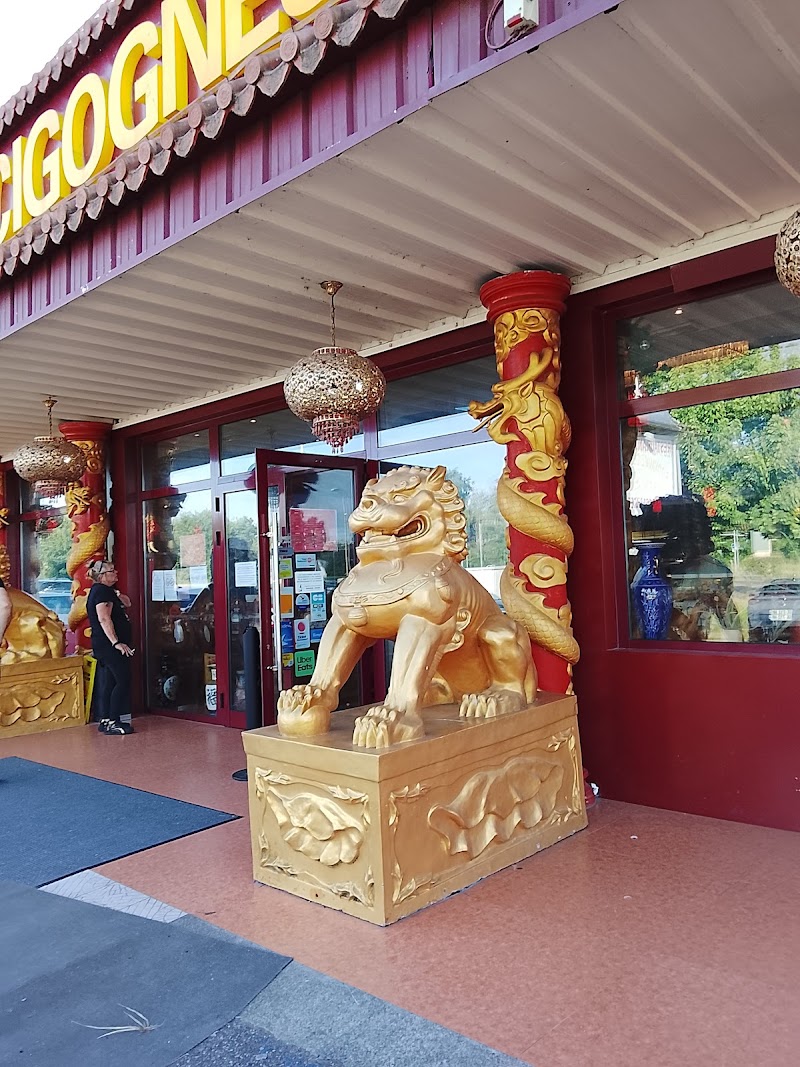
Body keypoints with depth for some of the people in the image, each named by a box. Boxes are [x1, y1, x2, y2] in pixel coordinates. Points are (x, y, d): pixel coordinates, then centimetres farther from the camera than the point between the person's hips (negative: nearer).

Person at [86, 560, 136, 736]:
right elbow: (104, 619, -22)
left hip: (103, 646, 10)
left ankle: (105, 721, 15)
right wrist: (116, 642, -25)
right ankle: (112, 722, -7)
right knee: (123, 681, -8)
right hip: (110, 645, -10)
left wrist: (118, 595, 5)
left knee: (107, 683, 11)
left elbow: (127, 603, 21)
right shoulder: (102, 591, -13)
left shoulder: (105, 590, 19)